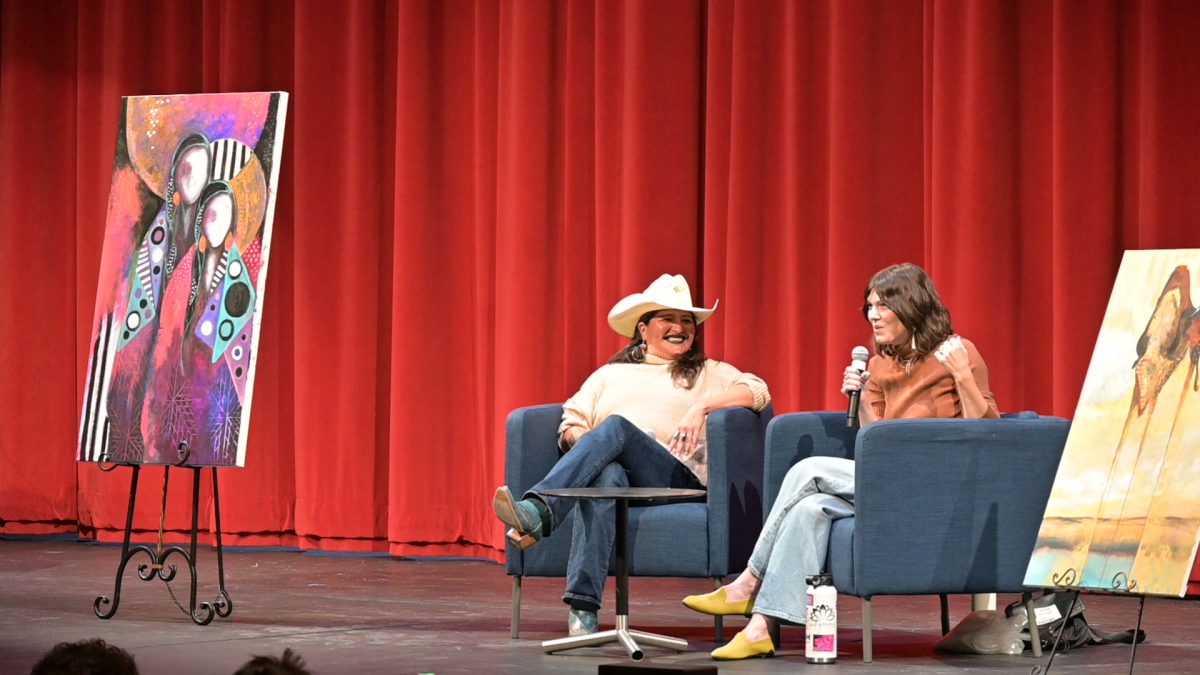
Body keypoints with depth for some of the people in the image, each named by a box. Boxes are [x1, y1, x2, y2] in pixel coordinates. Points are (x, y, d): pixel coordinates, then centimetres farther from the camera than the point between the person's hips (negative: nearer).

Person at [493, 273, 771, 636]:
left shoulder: (708, 373, 27)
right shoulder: (610, 375, 33)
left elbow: (757, 391, 8)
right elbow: (571, 423, 22)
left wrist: (702, 406, -7)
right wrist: (582, 442, -2)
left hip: (674, 476, -1)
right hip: (612, 467, 1)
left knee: (616, 426, -35)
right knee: (605, 478, -41)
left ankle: (536, 511, -59)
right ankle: (582, 607, -57)